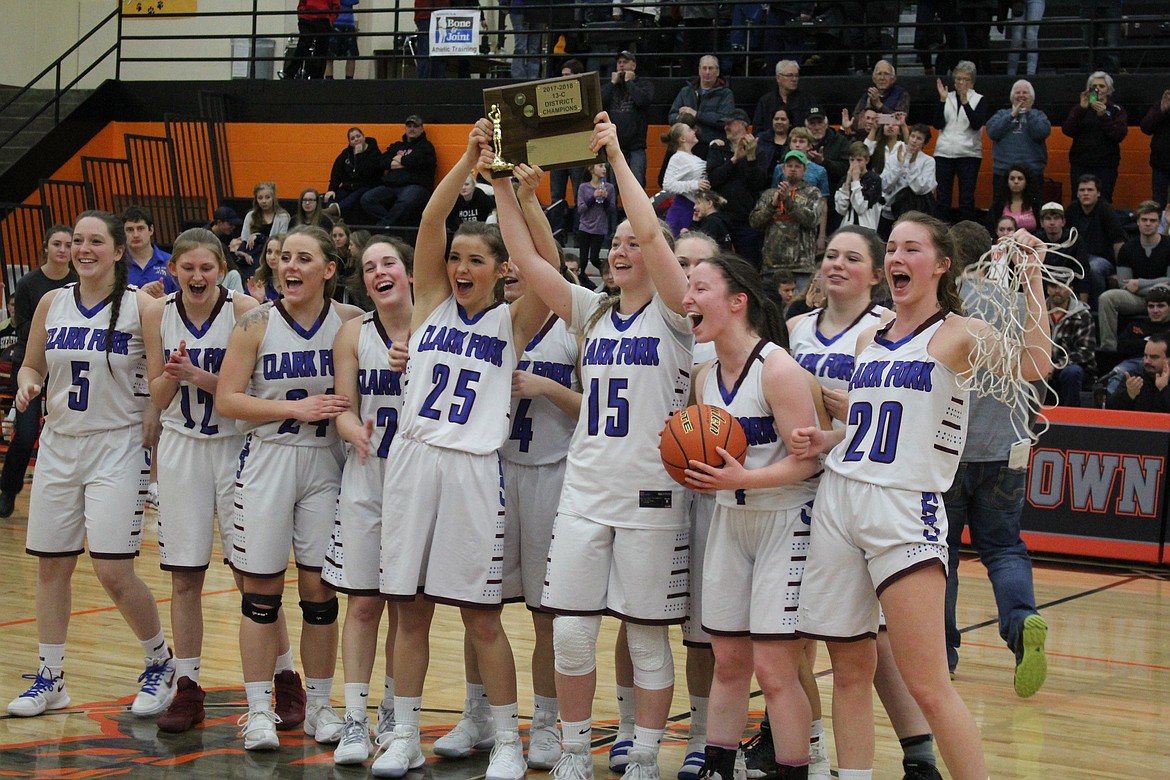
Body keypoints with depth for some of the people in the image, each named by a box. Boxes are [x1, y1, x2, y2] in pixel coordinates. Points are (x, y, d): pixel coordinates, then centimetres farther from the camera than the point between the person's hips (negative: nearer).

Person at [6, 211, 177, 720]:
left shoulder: (140, 306, -7)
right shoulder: (52, 303, 6)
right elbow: (31, 364, 15)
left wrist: (152, 429, -17)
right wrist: (28, 383, -6)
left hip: (117, 449, -5)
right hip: (58, 446, 5)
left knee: (113, 570, -10)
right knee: (50, 565, 8)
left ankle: (161, 663, 13)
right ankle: (50, 678, 21)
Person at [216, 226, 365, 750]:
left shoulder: (351, 322, -1)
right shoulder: (257, 324, -2)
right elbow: (226, 400, -7)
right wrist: (296, 408, -15)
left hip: (326, 465, 1)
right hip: (267, 462, -1)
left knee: (320, 590, 5)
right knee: (261, 592, 2)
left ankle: (318, 704, 18)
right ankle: (259, 709, 10)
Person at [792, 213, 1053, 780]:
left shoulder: (958, 334, -2)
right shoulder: (869, 340, 16)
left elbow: (1033, 366, -22)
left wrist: (1031, 275, -23)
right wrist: (824, 442, 7)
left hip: (905, 510, -6)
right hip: (838, 501, 6)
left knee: (927, 687, -10)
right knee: (849, 673, 7)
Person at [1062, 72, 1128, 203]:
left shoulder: (1116, 110, 7)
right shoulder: (1079, 109, 13)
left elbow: (1119, 135, -7)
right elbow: (1067, 130, -3)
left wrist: (1103, 116, -17)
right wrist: (1081, 109, -12)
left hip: (1106, 166, -2)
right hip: (1080, 164, 2)